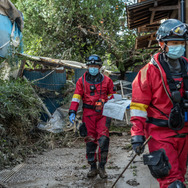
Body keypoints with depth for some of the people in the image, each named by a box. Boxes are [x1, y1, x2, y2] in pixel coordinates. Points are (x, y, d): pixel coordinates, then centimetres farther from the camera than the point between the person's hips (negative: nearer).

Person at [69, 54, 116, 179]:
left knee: (103, 139, -11)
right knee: (90, 140, 2)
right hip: (88, 114, 1)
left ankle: (102, 167, 1)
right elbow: (76, 97, 5)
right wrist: (72, 112, -4)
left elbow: (112, 97, 16)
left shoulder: (107, 80, 9)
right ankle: (93, 167, 13)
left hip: (103, 113, 0)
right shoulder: (82, 81, 8)